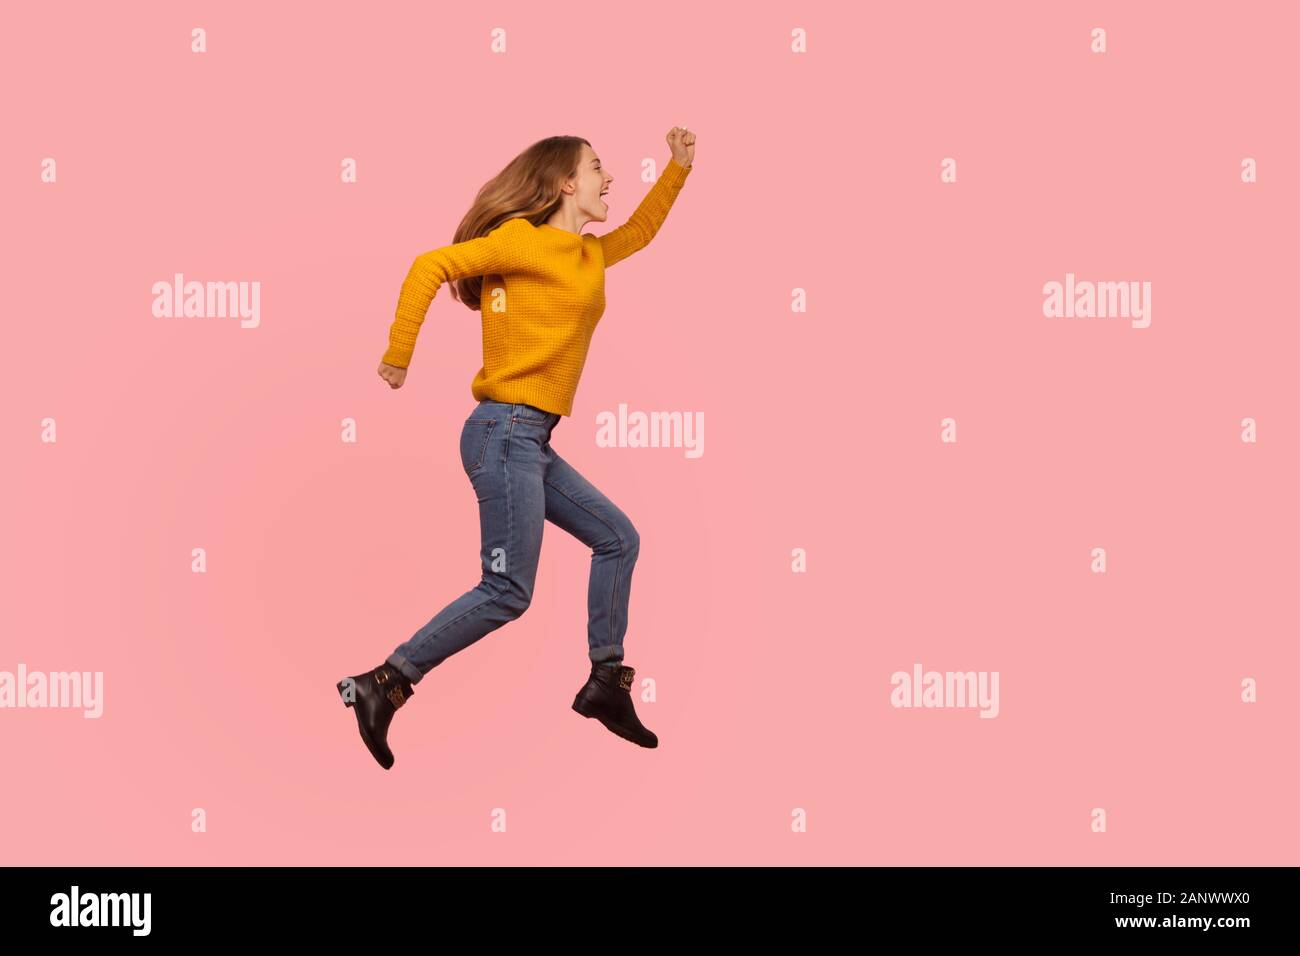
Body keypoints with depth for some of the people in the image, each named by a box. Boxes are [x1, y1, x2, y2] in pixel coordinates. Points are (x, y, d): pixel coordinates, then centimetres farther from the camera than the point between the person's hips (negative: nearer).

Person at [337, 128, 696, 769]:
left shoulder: (588, 255, 17)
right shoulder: (524, 240, -9)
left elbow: (640, 230, 38)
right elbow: (431, 266, -16)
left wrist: (678, 166, 32)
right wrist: (398, 356, -16)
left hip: (532, 442, 10)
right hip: (506, 431, -9)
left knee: (617, 539, 14)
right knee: (508, 591, -11)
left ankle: (606, 682, 19)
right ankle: (382, 687, -8)